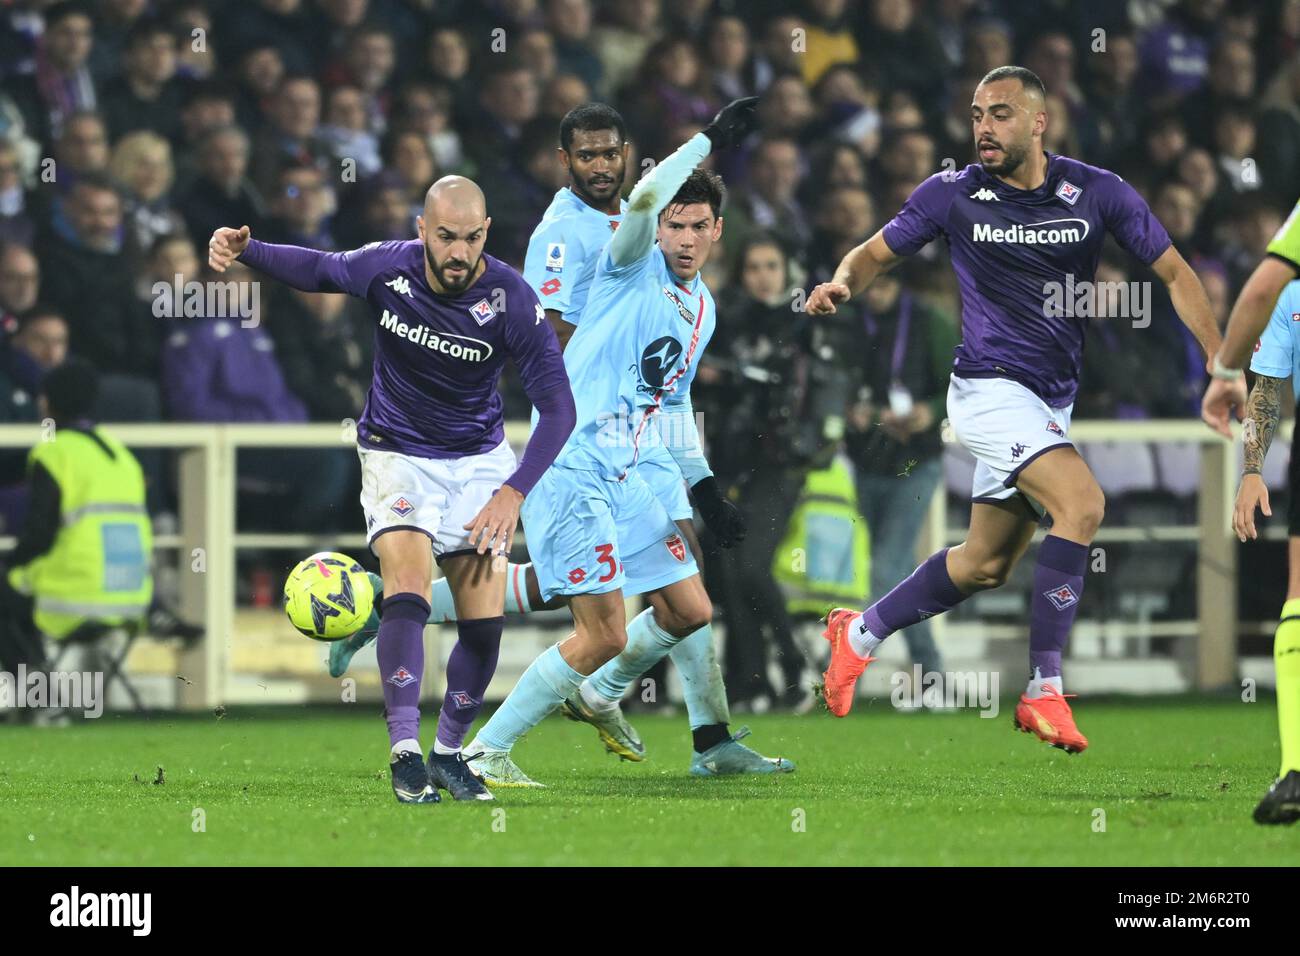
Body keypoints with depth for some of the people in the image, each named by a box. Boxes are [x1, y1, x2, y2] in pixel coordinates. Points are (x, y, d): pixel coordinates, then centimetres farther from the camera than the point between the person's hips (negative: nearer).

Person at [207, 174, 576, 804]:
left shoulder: (511, 299, -21)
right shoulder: (387, 268, -16)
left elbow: (558, 407, -18)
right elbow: (318, 269, 7)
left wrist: (513, 492, -28)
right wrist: (246, 250, -10)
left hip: (479, 458, 1)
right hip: (396, 454, -1)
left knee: (485, 619, -6)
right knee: (407, 591, -22)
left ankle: (448, 752, 14)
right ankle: (405, 753, -21)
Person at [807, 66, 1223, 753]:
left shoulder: (1097, 193, -3)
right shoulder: (952, 194, -5)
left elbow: (1174, 272, 2)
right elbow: (876, 254, 7)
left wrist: (1221, 362, -8)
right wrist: (842, 283, -17)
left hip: (1050, 403, 5)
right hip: (990, 385, -5)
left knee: (986, 564, 12)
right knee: (1081, 503, -25)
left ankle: (861, 631, 34)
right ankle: (1044, 690, -21)